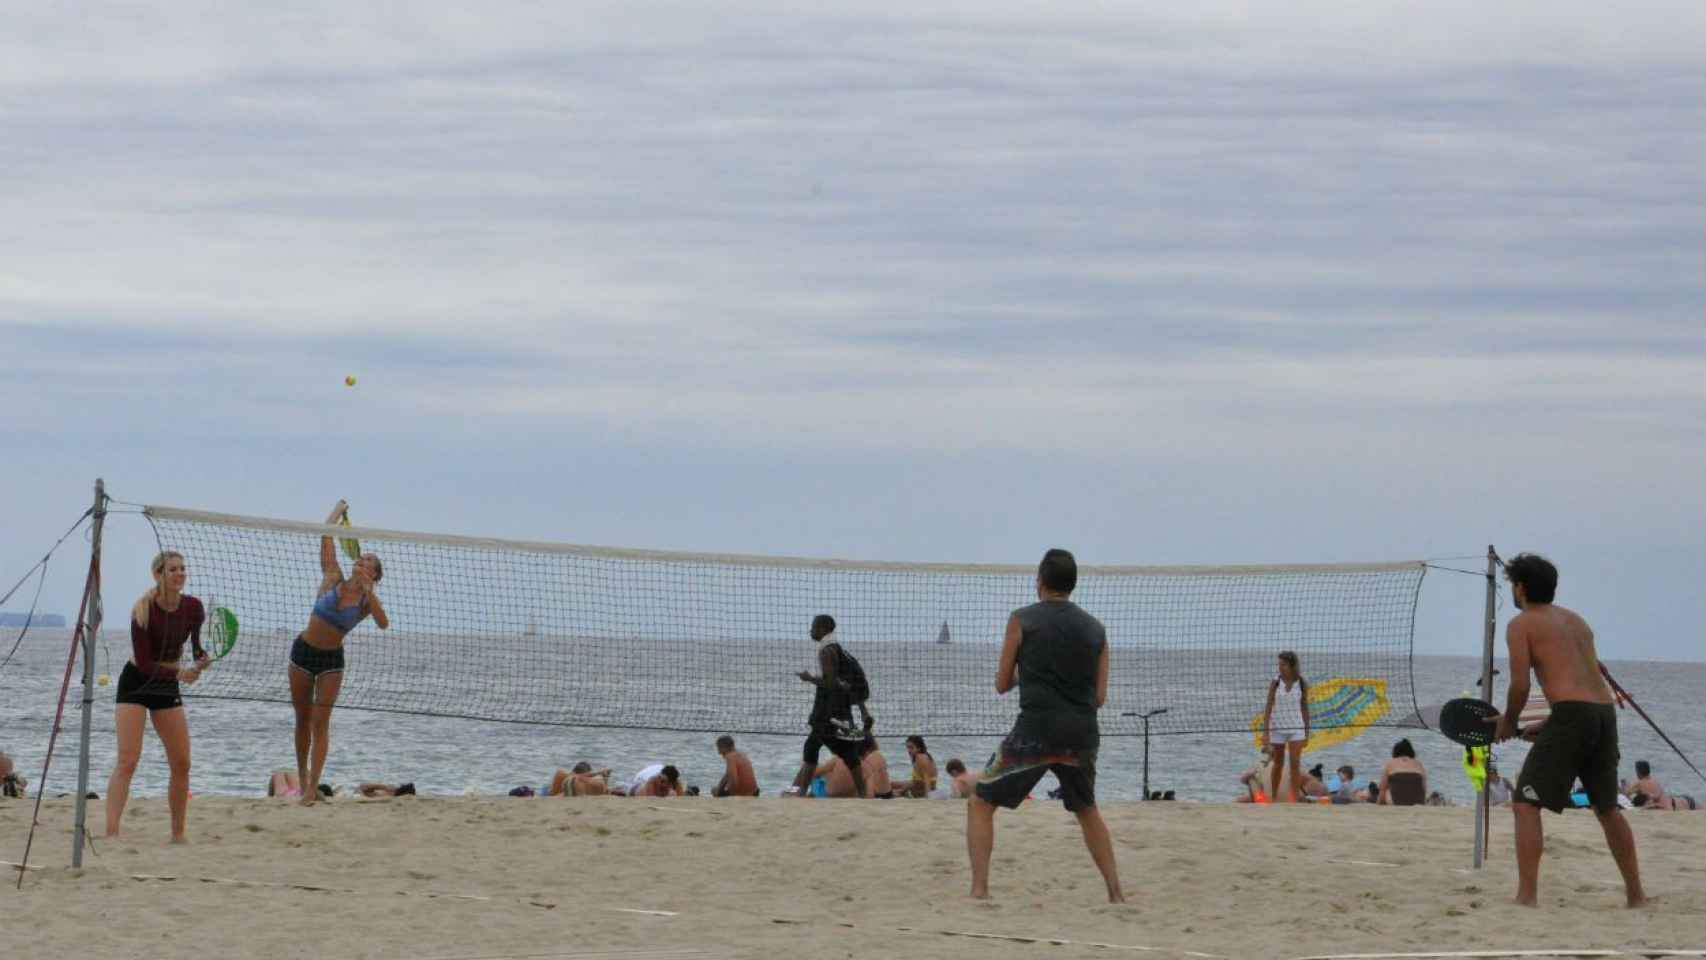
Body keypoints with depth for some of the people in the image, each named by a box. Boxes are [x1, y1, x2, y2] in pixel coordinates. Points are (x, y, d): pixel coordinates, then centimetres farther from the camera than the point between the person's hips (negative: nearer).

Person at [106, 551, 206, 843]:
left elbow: (196, 645, 5)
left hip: (168, 686, 5)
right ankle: (111, 832, -21)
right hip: (136, 684, -5)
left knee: (181, 763, 2)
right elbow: (143, 663, -23)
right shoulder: (143, 610, -22)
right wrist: (179, 673, -34)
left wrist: (202, 660, -17)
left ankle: (178, 834, 15)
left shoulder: (192, 607, -8)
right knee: (127, 761, -16)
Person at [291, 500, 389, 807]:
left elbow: (383, 624, -24)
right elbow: (326, 537, -4)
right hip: (303, 651, 1)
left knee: (320, 721, -7)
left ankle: (313, 787, -10)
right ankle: (301, 774, 25)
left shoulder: (367, 600, -4)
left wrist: (369, 592, -29)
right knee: (303, 718, 9)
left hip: (331, 660, -1)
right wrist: (339, 510, 7)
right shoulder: (333, 579, -3)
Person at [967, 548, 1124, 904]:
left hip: (1036, 731, -4)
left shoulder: (1022, 620, -1)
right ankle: (1116, 894, 21)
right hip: (1082, 735, 4)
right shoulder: (1096, 629, 10)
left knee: (980, 804, 8)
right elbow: (1100, 697, 11)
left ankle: (979, 891, -6)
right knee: (1087, 811, 27)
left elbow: (1002, 684, 5)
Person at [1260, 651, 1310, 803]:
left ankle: (1294, 798, -8)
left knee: (1295, 763, -10)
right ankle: (1274, 798, 21)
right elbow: (1269, 707, -5)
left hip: (1296, 728, 0)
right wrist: (1265, 731, -11)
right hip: (1277, 728, 0)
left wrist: (1307, 732, 7)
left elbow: (1305, 708, 5)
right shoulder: (1275, 683, -5)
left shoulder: (1302, 684, -3)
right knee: (1278, 764, 9)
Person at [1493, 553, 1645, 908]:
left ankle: (1527, 896, -17)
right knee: (1608, 809, 22)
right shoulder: (1576, 620, 24)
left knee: (1526, 805, -5)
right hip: (1605, 714, 7)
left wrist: (1508, 721, 12)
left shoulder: (1522, 624, 3)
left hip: (1571, 716, -7)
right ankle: (1636, 895, 27)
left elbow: (1520, 684, -5)